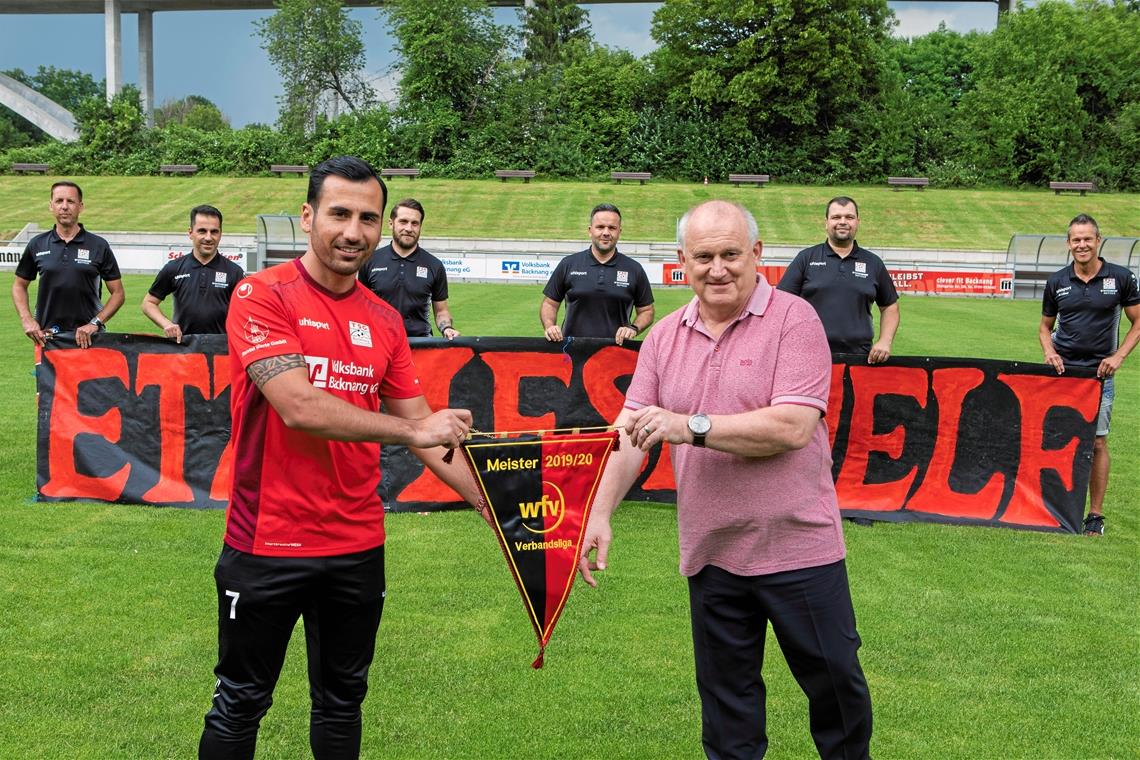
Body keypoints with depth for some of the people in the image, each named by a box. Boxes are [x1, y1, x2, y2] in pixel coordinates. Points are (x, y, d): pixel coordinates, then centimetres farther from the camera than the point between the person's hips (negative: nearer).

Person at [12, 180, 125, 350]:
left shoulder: (99, 246, 0)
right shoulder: (37, 245, 6)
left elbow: (118, 293, 2)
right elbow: (19, 286, 16)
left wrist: (95, 323, -10)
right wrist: (26, 320, 1)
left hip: (87, 336, -2)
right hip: (47, 335, 2)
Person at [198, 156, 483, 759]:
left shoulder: (384, 320, 7)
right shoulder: (262, 295, -10)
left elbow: (428, 430, 11)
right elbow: (299, 407, -21)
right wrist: (411, 430, -17)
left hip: (358, 546, 5)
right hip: (268, 544, -5)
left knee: (342, 702, 18)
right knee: (239, 705, 9)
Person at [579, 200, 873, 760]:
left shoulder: (793, 320, -10)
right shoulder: (664, 338, 5)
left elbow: (792, 427, -21)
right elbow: (631, 434, 4)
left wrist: (692, 426, -22)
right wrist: (600, 514, -8)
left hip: (798, 547, -4)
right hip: (710, 554, 4)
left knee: (834, 680, 11)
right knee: (725, 695, 15)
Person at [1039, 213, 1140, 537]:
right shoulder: (1056, 282, 3)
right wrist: (1049, 351, -6)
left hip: (1099, 373, -2)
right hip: (1060, 371, 2)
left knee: (1097, 443, 0)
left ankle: (1095, 515, 7)